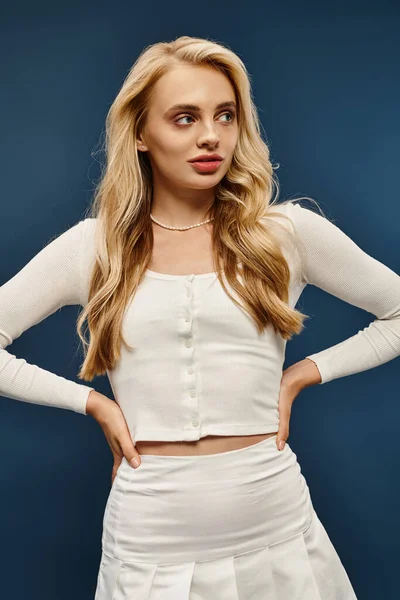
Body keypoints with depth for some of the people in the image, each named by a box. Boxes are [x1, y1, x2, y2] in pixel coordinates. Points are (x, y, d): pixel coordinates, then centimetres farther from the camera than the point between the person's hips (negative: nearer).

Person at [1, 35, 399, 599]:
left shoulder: (287, 231, -3)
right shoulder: (92, 245, -2)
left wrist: (302, 374, -2)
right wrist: (91, 401, -5)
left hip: (275, 522, 1)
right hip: (149, 533, 0)